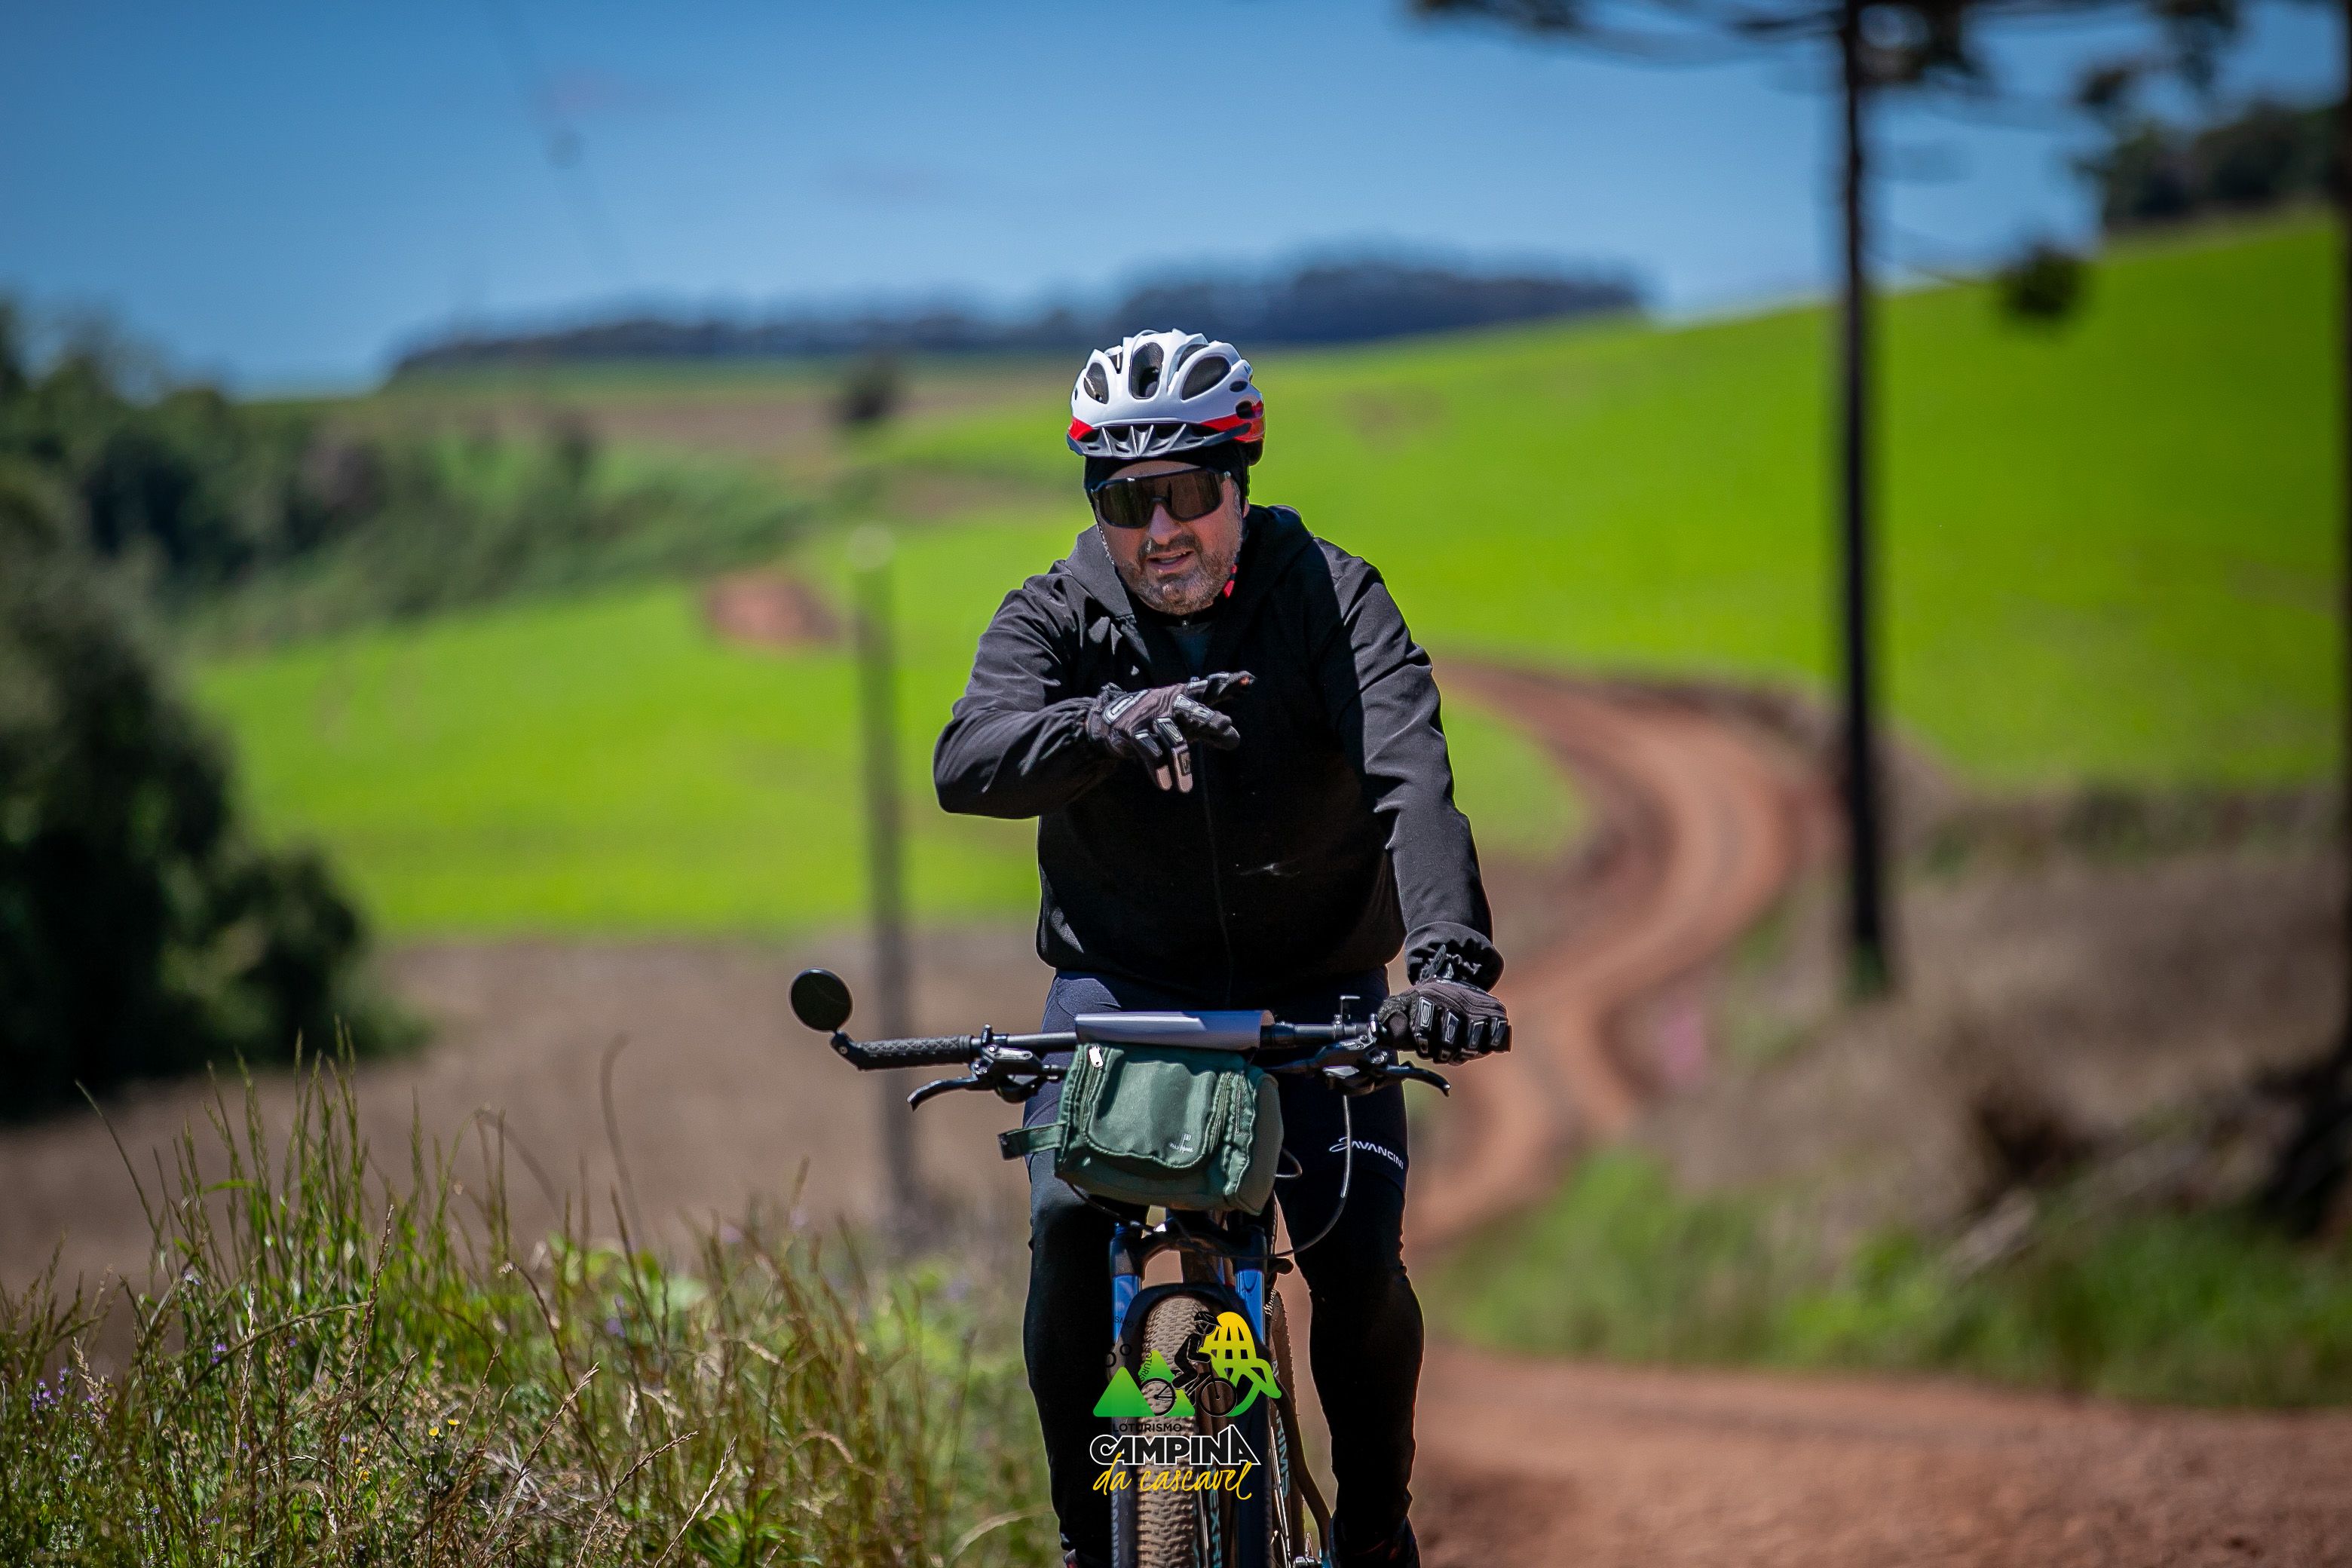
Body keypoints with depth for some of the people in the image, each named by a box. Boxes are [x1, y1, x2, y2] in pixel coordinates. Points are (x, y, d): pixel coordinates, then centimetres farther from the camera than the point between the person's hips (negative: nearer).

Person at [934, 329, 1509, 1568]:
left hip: (1314, 985, 0)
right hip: (1122, 978, 0)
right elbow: (968, 762, -30)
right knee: (1068, 1215, -24)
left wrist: (1446, 955, -47)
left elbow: (1413, 779, -29)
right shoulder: (1056, 618, -10)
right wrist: (1107, 723, -52)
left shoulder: (1331, 601, -13)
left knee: (1357, 1257, -18)